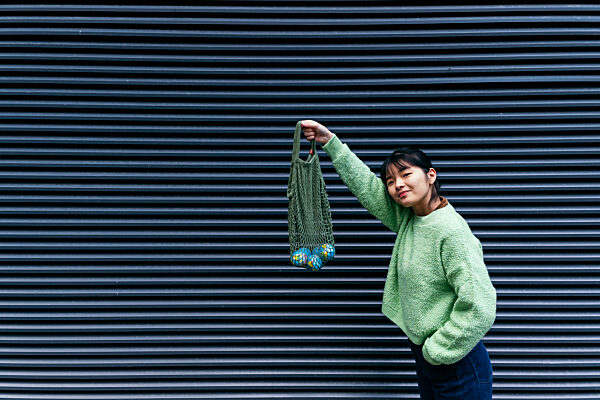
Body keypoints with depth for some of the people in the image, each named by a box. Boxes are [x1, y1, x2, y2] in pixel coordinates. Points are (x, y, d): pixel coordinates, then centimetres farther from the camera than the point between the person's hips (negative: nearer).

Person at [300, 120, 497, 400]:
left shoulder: (452, 232, -22)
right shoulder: (406, 219, 2)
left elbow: (479, 309, -26)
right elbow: (366, 186, 10)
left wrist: (437, 350, -16)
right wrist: (330, 141, 10)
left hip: (458, 367, -7)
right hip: (425, 356, 8)